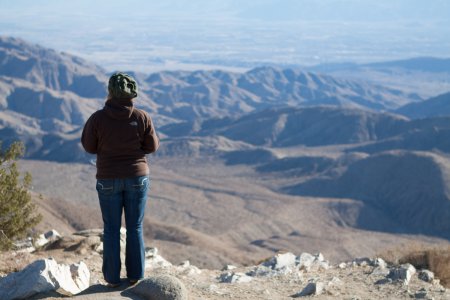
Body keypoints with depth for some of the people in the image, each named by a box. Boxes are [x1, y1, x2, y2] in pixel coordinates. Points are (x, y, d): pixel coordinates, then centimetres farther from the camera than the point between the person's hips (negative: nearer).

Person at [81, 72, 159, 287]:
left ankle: (112, 278, 15)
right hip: (137, 177, 1)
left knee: (111, 229, 11)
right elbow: (152, 146, 0)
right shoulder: (142, 117, -10)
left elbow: (89, 146, 0)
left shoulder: (98, 118, -12)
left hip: (109, 180, -1)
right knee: (135, 228, 13)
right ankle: (135, 275, 18)